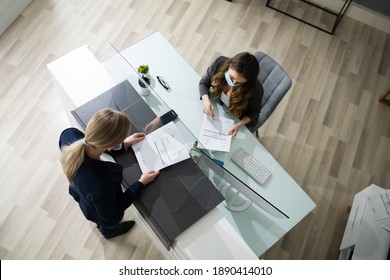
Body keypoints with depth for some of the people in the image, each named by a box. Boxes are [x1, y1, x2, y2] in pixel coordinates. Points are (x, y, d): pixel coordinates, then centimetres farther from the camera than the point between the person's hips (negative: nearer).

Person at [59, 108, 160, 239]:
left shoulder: (69, 134, -35)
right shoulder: (100, 187, -50)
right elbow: (111, 217, -26)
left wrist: (124, 144, -9)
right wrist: (141, 183, -22)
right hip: (102, 212, -5)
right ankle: (108, 232, 71)